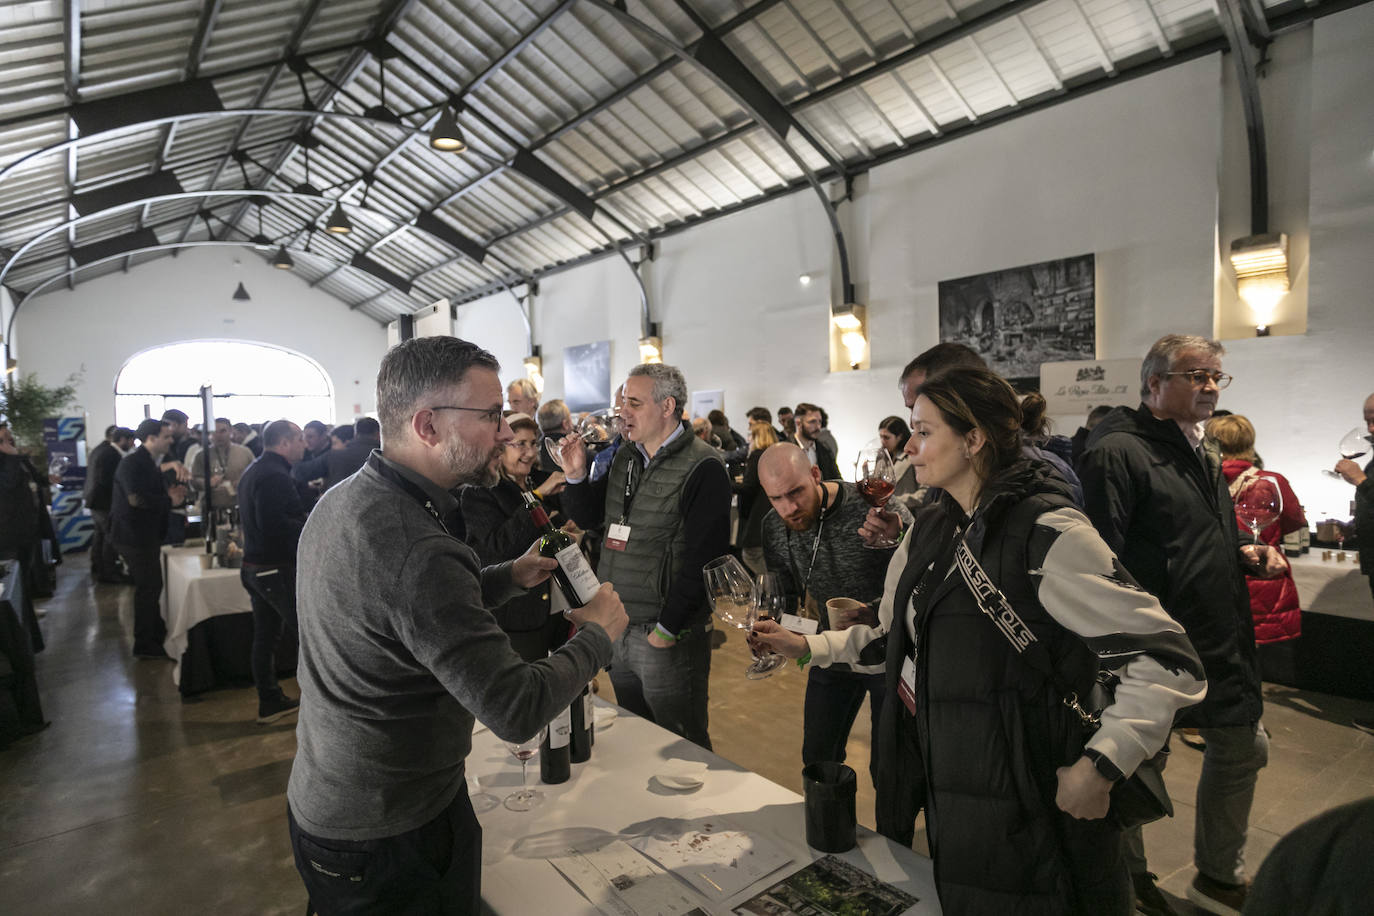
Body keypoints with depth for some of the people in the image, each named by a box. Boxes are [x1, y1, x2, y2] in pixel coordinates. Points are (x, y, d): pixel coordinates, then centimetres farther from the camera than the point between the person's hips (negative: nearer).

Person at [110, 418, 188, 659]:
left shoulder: (150, 462, 12)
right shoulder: (132, 463, -19)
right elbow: (137, 498, -31)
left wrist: (170, 494, 1)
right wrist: (169, 501, -18)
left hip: (147, 535, 10)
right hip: (134, 536, -10)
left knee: (151, 587, 20)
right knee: (148, 588, -2)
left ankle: (158, 635, 33)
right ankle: (144, 645, 9)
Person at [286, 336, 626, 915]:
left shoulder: (340, 500, -3)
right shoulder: (414, 549, -34)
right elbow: (516, 710, -32)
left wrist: (508, 577, 1)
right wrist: (597, 633, -16)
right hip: (385, 839, -8)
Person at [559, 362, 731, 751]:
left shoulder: (702, 468, -15)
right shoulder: (625, 457, 9)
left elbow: (702, 558, -19)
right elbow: (589, 518, 15)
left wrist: (666, 629, -17)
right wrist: (576, 475, -2)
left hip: (668, 635, -7)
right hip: (616, 627, 7)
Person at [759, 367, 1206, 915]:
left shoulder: (1047, 534, -20)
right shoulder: (929, 528, 4)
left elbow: (1169, 661, -20)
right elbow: (896, 637, 13)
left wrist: (1098, 767, -21)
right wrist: (807, 645, 6)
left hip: (1026, 817, -6)